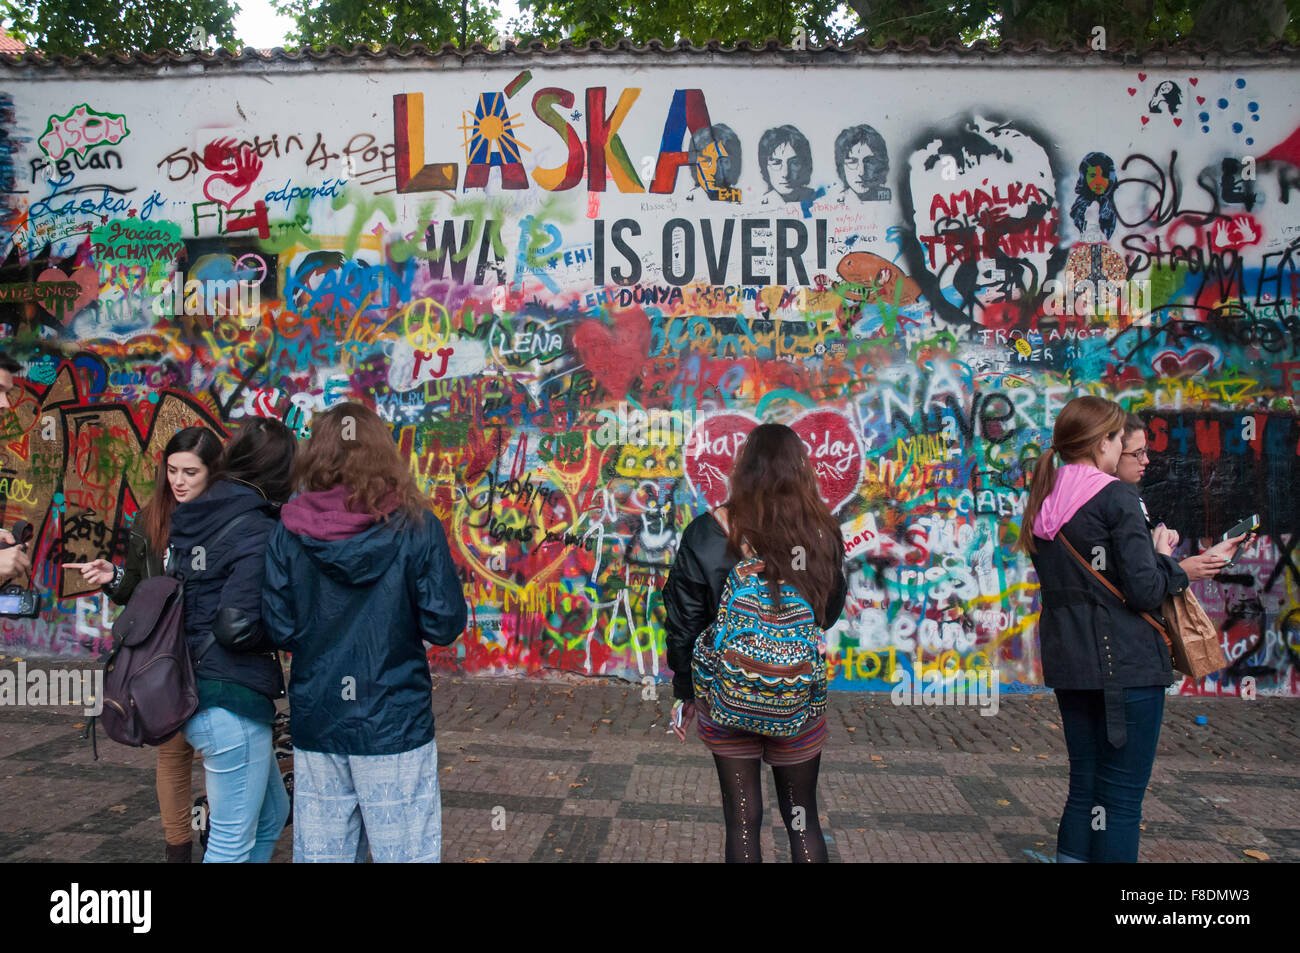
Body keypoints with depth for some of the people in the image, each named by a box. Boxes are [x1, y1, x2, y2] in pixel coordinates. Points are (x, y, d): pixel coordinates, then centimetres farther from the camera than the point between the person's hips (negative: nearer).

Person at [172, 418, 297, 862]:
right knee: (234, 842, 5)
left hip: (195, 691, 9)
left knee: (271, 813, 23)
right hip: (232, 700, -9)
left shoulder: (194, 519, 9)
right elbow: (237, 625, -22)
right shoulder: (257, 531, -16)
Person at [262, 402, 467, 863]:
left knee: (322, 853, 15)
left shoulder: (290, 532, -2)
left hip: (316, 724, 3)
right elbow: (445, 625, -8)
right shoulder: (415, 526, -9)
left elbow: (280, 629, -2)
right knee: (404, 852, 7)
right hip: (394, 722, -3)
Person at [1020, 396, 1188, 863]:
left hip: (1067, 661, 7)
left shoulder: (1044, 503, 8)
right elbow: (1145, 591, -16)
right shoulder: (1116, 497, -13)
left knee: (1084, 786, 16)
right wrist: (1165, 555, 3)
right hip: (1126, 662, -7)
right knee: (1121, 796, 2)